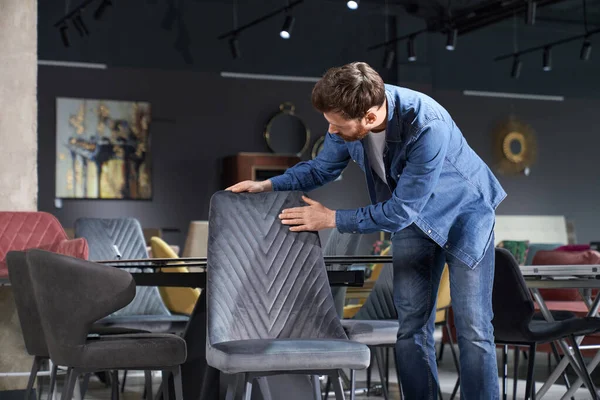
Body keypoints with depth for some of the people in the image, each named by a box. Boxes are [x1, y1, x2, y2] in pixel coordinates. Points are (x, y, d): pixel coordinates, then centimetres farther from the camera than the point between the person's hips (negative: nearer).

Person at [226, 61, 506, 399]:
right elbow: (322, 168, 1)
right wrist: (268, 185, -12)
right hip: (412, 216, 5)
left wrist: (332, 219, -22)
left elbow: (399, 211, -29)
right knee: (411, 327, 4)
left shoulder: (427, 127, -38)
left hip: (463, 211, -5)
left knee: (473, 329, -8)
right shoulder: (350, 115, -20)